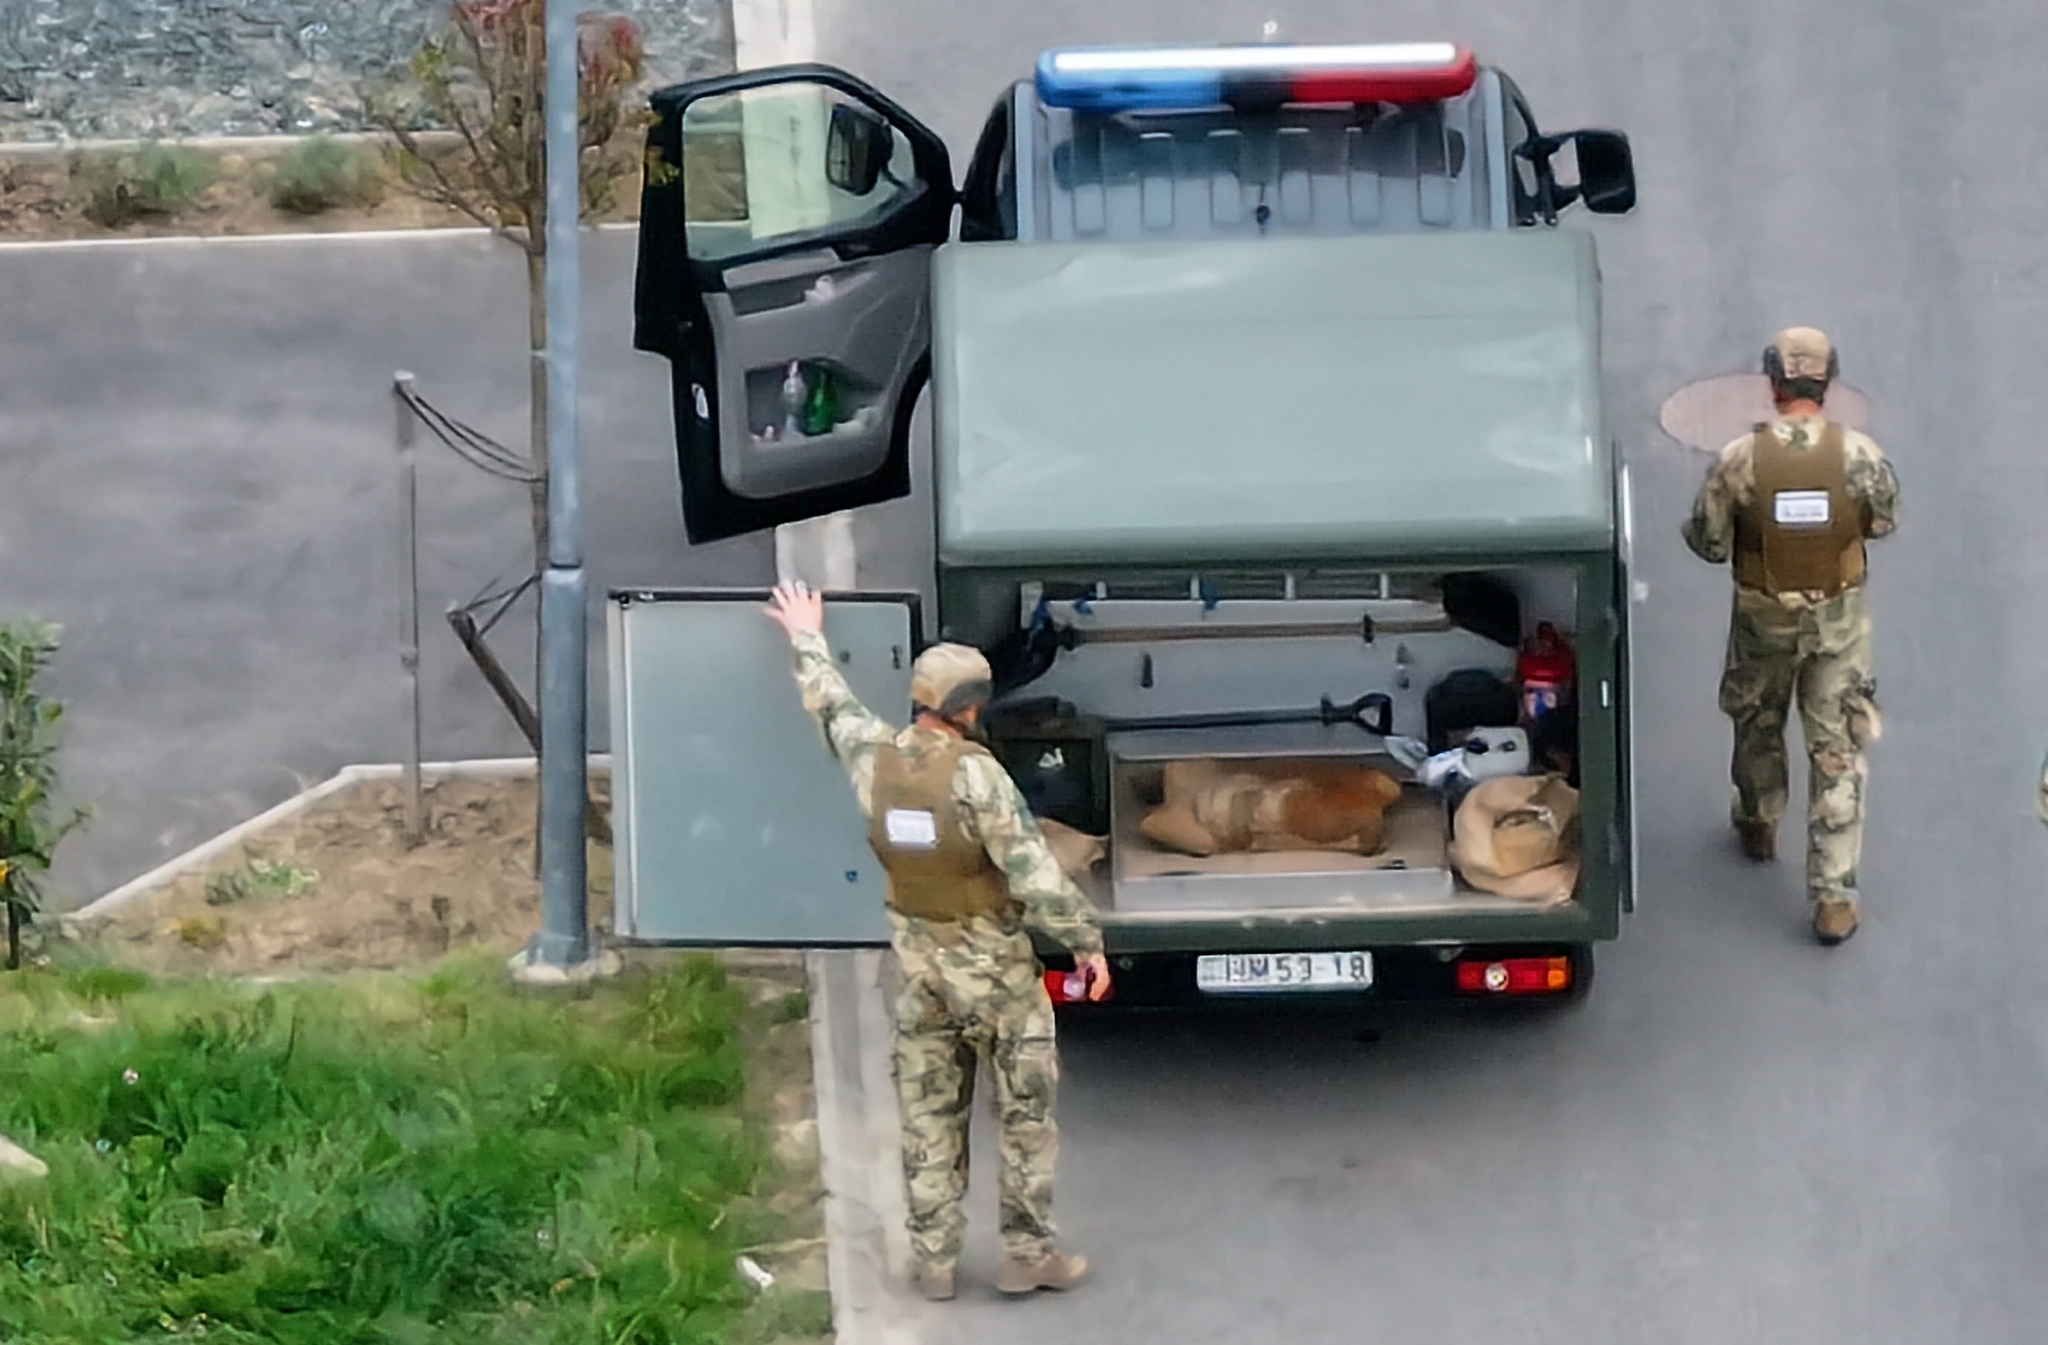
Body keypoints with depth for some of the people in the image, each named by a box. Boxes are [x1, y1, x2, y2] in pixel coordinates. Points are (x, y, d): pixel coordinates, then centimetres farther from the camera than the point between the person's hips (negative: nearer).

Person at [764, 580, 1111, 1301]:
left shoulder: (873, 756, -5)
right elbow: (1033, 870, -20)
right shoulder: (976, 774, -21)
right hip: (993, 963, -5)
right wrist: (1085, 939, -10)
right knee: (1026, 1109, 6)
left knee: (929, 1116, 11)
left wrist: (808, 639, 35)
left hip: (917, 960, 6)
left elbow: (832, 705, 17)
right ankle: (1028, 1252, 8)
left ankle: (934, 1258, 14)